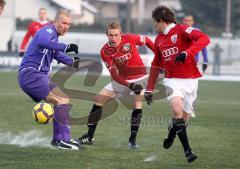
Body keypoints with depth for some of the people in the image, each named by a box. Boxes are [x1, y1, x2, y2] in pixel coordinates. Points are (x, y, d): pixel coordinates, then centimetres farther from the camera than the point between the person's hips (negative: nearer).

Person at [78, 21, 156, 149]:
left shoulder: (129, 39, -21)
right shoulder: (105, 52, -17)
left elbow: (147, 41, -1)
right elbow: (114, 75, -19)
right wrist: (129, 85, -32)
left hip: (139, 78, -2)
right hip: (121, 80, 3)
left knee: (137, 104, -22)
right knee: (98, 100, -3)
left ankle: (132, 139, -12)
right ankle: (89, 136, 8)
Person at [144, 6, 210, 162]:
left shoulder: (182, 30, -6)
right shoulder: (159, 40, 14)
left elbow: (204, 39, -23)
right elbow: (156, 65, 25)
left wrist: (187, 52, -35)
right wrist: (149, 89, 24)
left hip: (190, 79, -3)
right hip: (173, 80, 3)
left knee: (184, 118, 2)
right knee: (178, 111, -24)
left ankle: (171, 135, 36)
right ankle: (188, 150, -19)